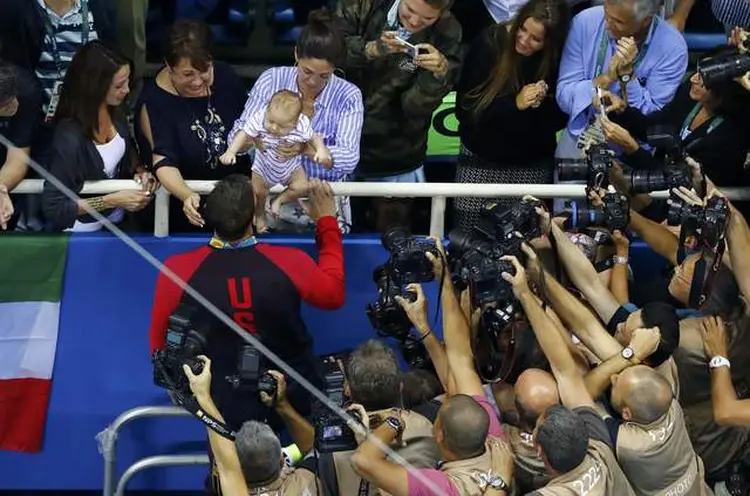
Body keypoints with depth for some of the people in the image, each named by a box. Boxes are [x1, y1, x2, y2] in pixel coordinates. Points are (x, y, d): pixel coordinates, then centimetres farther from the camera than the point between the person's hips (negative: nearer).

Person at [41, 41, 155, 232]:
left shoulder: (113, 111, -7)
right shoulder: (70, 137, -28)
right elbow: (53, 207, -23)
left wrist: (139, 172, -7)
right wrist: (112, 201, -24)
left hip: (116, 219, 6)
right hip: (83, 233, -6)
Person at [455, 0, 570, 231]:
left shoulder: (559, 58, -9)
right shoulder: (489, 44, -12)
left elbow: (559, 119, 0)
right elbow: (465, 109, -12)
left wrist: (541, 103, -21)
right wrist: (513, 104, -22)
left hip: (533, 166, 1)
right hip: (481, 161, -1)